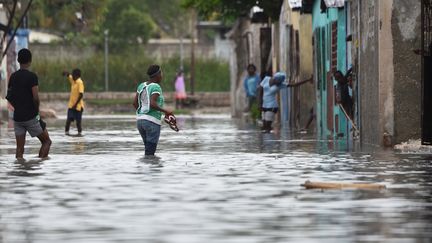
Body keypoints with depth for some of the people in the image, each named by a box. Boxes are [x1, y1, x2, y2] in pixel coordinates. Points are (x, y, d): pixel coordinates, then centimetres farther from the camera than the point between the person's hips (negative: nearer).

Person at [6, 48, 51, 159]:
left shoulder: (13, 76, 7)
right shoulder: (32, 76, -12)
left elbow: (9, 97, 12)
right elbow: (35, 97, -18)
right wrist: (37, 110, -3)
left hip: (17, 117, 5)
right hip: (31, 117, -5)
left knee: (19, 148, 6)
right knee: (47, 141, 7)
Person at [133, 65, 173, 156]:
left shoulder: (142, 86, 10)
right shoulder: (156, 87, -11)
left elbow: (135, 103, 9)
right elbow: (152, 104, -24)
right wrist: (165, 111, -12)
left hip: (140, 121, 8)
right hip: (153, 122, -8)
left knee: (149, 149, 18)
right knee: (150, 153, -4)